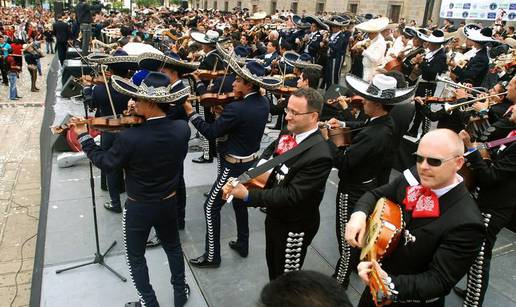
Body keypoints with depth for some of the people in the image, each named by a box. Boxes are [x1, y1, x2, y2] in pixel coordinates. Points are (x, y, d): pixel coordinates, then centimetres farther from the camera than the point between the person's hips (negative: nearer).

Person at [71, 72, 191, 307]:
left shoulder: (130, 137, -30)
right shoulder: (183, 129, -17)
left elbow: (105, 163, -12)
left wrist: (84, 137, -1)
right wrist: (140, 118, -1)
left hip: (138, 207, -4)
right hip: (169, 202, 4)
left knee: (135, 256, 21)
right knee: (173, 247, 27)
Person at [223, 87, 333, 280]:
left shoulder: (320, 155, -31)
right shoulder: (288, 133, -7)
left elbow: (292, 195, -31)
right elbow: (270, 151, 10)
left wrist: (248, 195, -32)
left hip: (294, 226, -8)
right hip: (274, 215, 8)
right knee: (272, 264, 29)